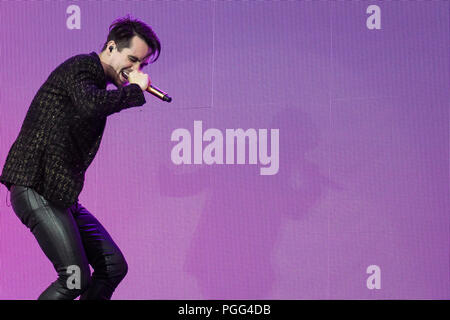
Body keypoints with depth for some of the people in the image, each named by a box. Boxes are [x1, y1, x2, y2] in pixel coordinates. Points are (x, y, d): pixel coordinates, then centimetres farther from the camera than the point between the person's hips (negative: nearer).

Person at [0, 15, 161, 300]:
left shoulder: (96, 83, 22)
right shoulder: (79, 67, -8)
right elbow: (91, 106, -29)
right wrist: (136, 90, -17)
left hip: (63, 195, 10)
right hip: (36, 189, -10)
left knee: (113, 266, 3)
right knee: (76, 278, -17)